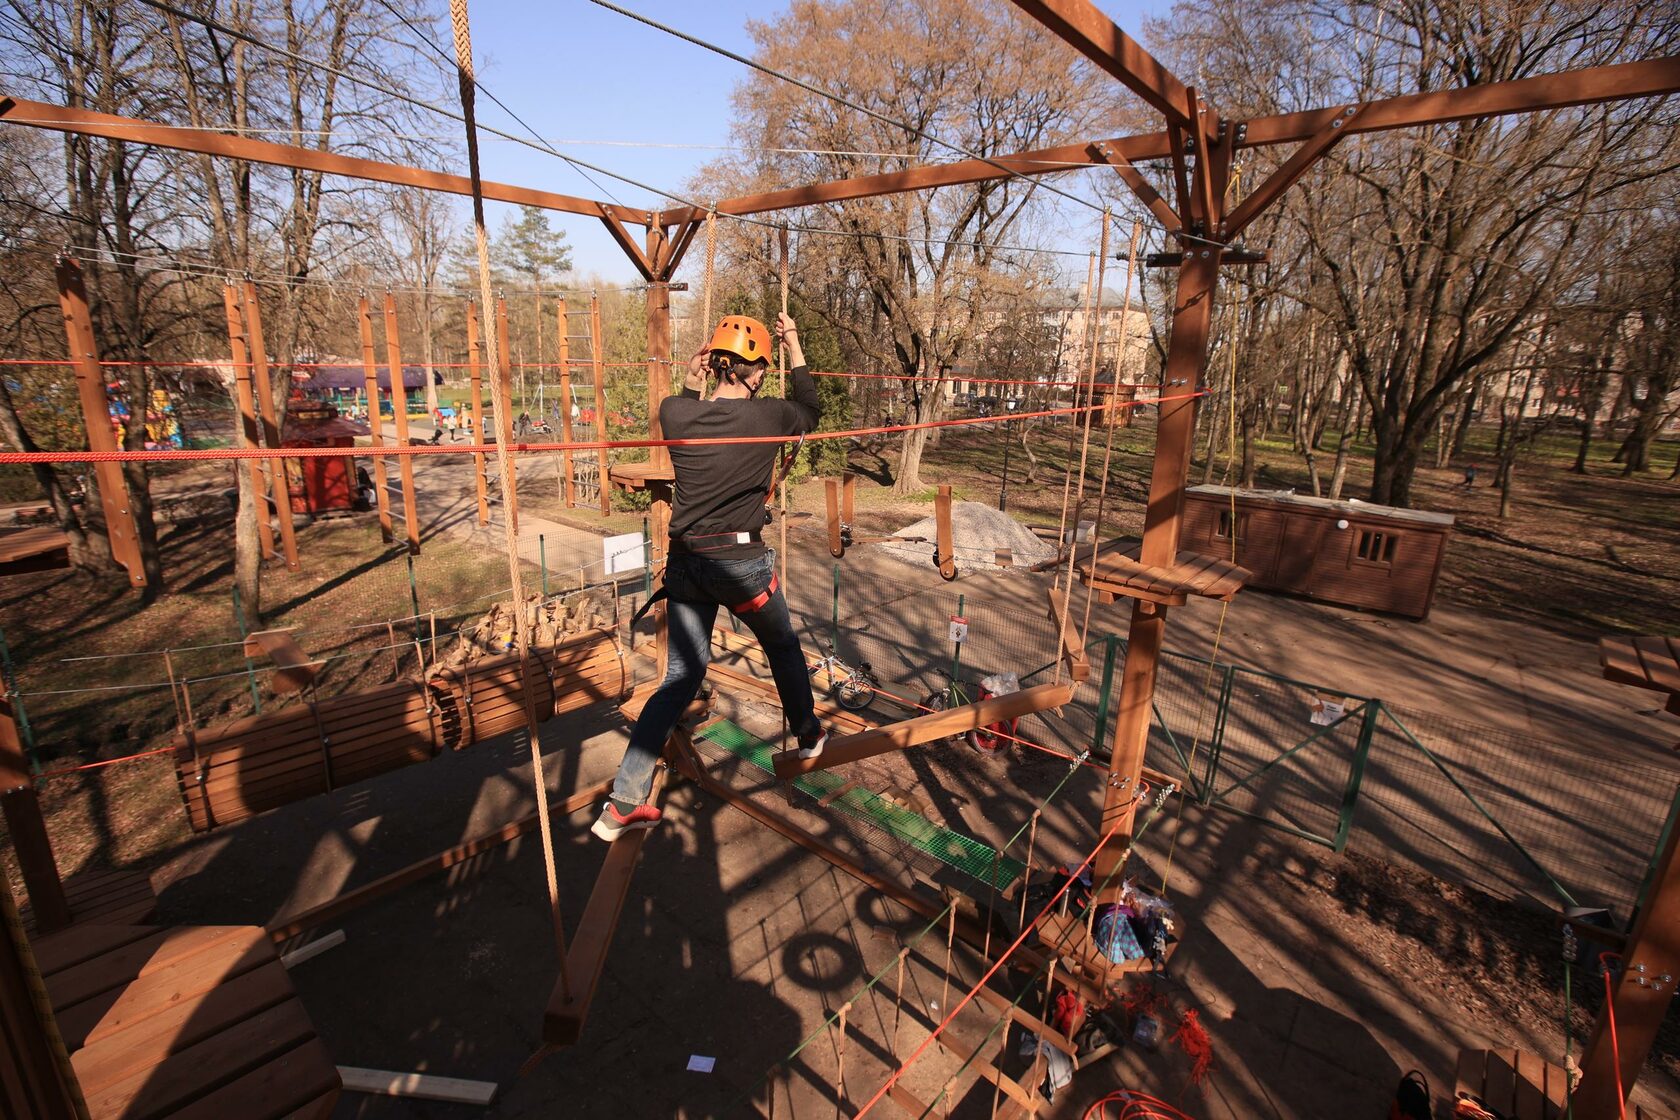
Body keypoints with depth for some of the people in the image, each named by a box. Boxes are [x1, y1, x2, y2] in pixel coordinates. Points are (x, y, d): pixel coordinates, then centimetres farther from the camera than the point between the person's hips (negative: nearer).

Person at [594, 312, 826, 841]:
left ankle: (623, 805, 12)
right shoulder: (767, 415, -8)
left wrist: (689, 383, 15)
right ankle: (809, 737, 44)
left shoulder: (675, 413, -1)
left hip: (685, 560, 4)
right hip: (740, 561, -3)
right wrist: (796, 349, 22)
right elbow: (810, 410, 15)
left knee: (682, 675, 12)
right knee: (784, 647, 24)